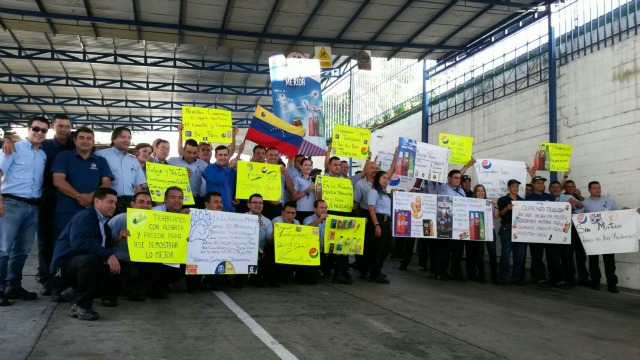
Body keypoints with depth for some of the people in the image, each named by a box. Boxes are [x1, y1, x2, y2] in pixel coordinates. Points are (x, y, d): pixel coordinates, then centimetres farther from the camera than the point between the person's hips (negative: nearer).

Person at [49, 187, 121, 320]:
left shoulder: (103, 223, 15)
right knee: (90, 258, -37)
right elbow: (79, 242, -34)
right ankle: (80, 305, -24)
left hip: (83, 263, 10)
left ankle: (77, 293, 19)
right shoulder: (84, 217, -16)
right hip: (65, 264, -10)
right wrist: (108, 255, -37)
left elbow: (106, 247, 10)